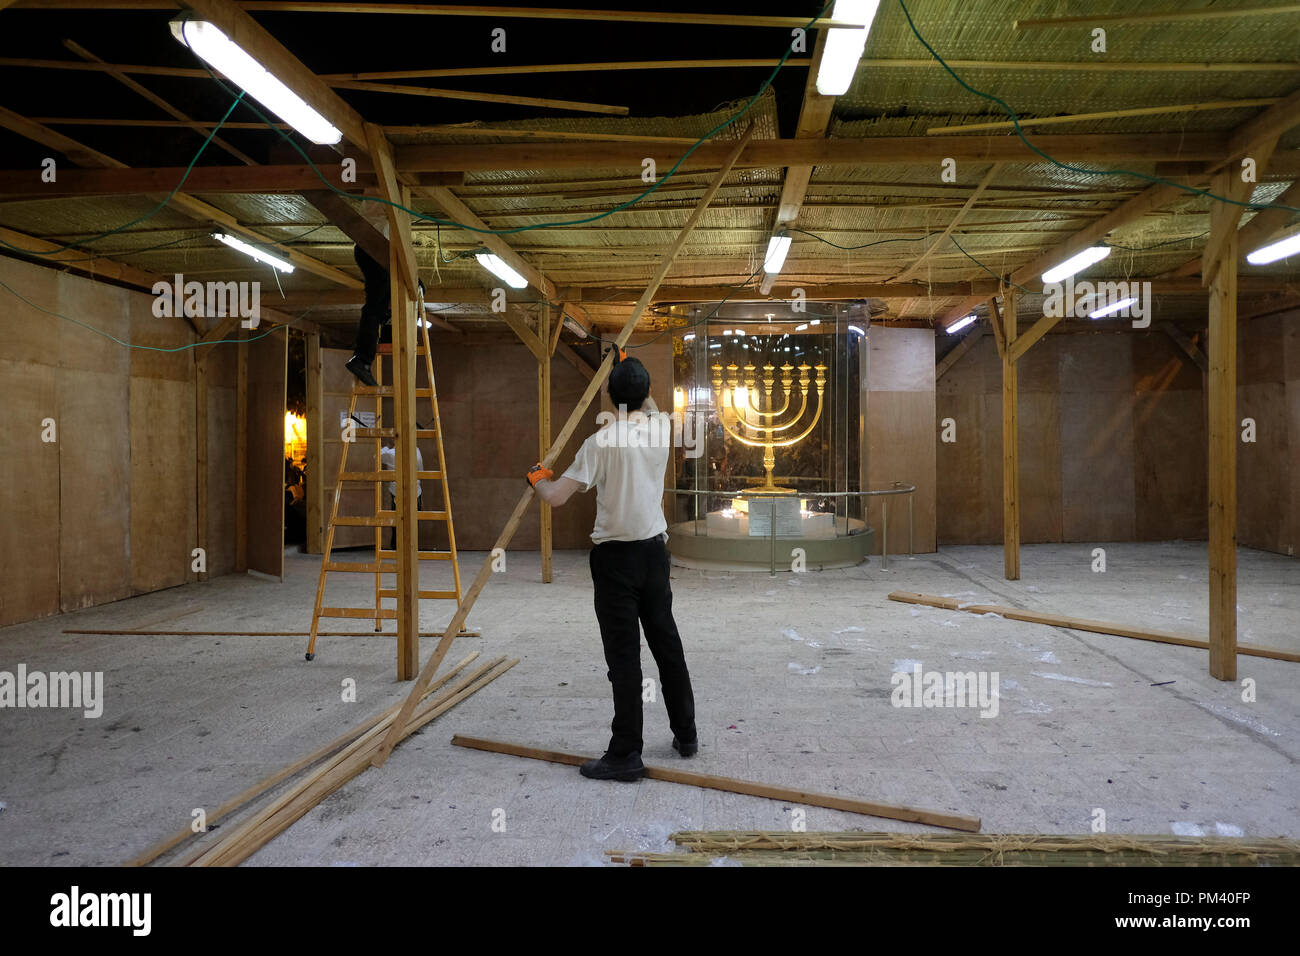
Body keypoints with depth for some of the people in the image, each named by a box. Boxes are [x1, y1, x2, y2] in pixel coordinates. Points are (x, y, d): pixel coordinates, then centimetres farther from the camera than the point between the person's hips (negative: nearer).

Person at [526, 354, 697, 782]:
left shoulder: (601, 442, -15)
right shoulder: (661, 430, 1)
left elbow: (555, 497, -15)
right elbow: (650, 406, 28)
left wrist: (537, 478, 7)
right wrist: (631, 368, 40)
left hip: (615, 557, -6)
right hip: (655, 550, 6)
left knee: (624, 656, -2)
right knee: (666, 643, 17)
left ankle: (626, 754, 5)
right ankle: (686, 734, 30)